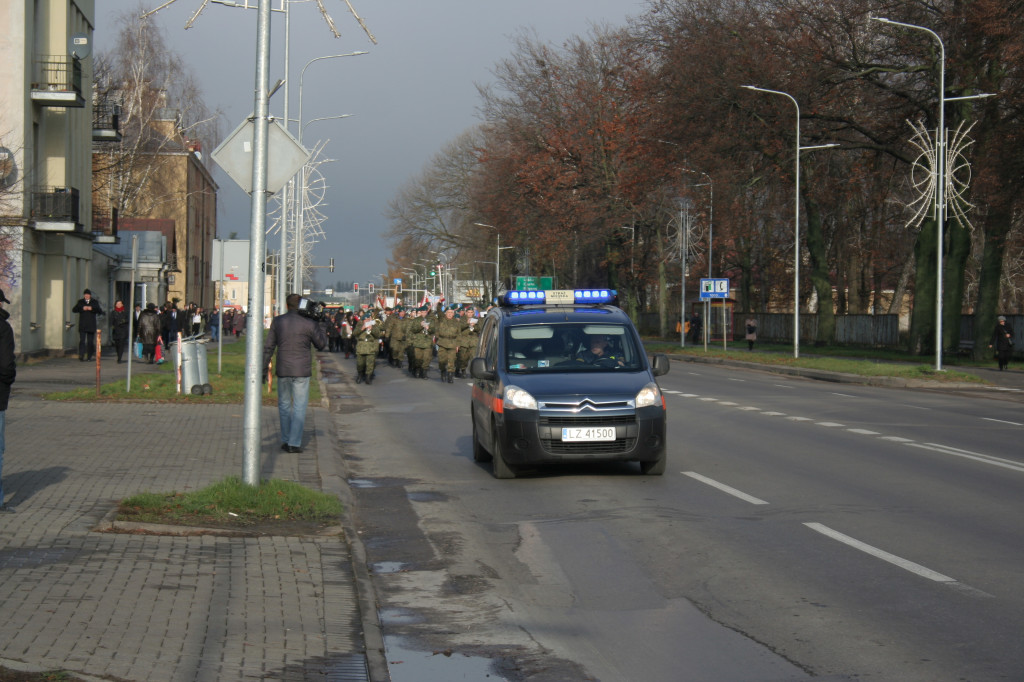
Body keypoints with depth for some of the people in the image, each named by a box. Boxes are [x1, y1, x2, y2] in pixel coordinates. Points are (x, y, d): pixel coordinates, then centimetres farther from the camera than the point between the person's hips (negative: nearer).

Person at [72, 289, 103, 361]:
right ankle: (81, 356, -15)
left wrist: (92, 308, -16)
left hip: (91, 326, 1)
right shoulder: (80, 302, 9)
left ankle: (89, 356, 13)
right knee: (82, 340, -10)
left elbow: (100, 311, -2)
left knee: (90, 341, 4)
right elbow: (74, 310, 0)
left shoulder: (95, 302, 8)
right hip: (82, 326, -1)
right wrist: (82, 308, -15)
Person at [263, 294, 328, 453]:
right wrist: (316, 325, 6)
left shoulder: (277, 322, 1)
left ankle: (285, 441, 19)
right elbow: (322, 344, 4)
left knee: (284, 405, 16)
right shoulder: (308, 323, -7)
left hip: (283, 370, 3)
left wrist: (264, 367, 10)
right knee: (299, 407, 3)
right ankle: (294, 443, -1)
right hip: (301, 371, -3)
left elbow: (268, 347, 3)